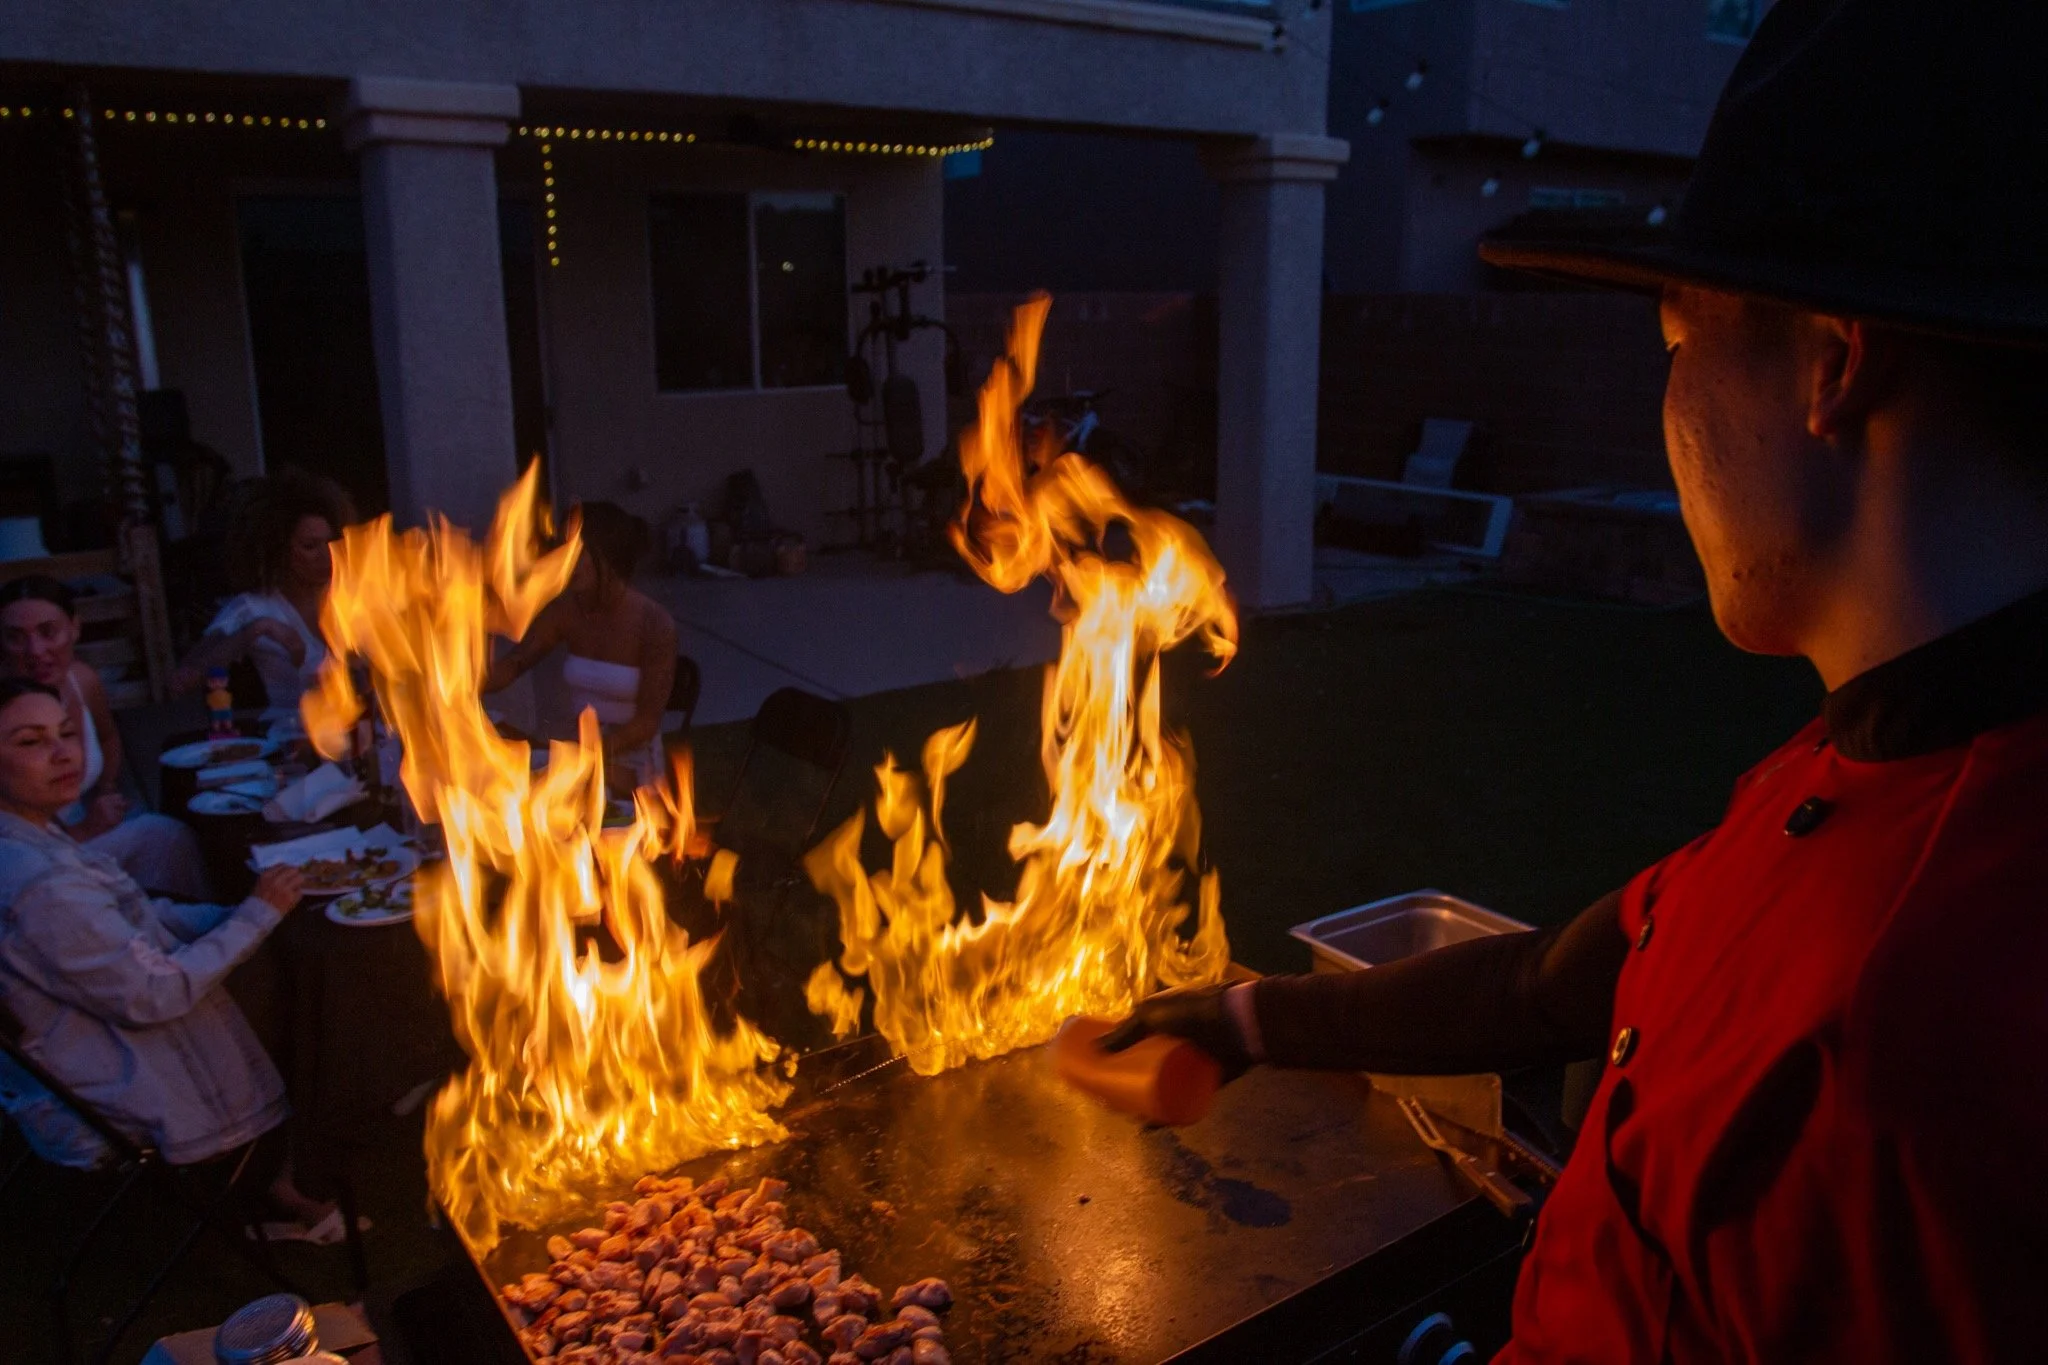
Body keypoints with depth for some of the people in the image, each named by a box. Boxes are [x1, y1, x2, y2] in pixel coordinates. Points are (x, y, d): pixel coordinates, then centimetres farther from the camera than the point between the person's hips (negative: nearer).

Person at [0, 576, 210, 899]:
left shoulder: (83, 681, -4)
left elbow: (109, 738, 21)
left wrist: (107, 791, 8)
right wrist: (83, 831, -17)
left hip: (81, 823, 7)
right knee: (160, 835, -21)